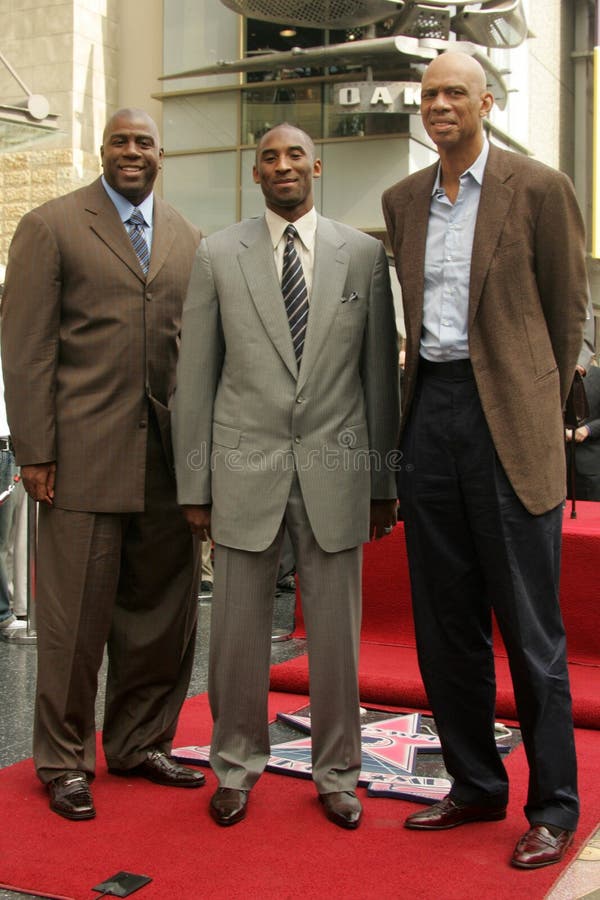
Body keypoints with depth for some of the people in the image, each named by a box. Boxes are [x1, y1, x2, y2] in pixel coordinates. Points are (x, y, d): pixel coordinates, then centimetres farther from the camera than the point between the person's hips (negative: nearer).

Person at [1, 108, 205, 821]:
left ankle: (139, 742, 29)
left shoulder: (187, 239, 15)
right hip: (85, 454, -4)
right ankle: (64, 761, 20)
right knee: (75, 615, 3)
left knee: (161, 610, 11)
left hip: (168, 456, 5)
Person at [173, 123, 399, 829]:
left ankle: (336, 772, 26)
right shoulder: (217, 256, 4)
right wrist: (193, 484, 1)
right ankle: (237, 765, 28)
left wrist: (384, 481, 6)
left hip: (335, 469, 1)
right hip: (245, 469, 0)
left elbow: (380, 373, 7)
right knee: (238, 631, 7)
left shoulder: (363, 255, 6)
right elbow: (195, 377, 4)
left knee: (335, 632, 8)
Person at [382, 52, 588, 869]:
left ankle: (554, 808, 14)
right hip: (430, 410, 6)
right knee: (444, 622, 10)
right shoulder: (404, 200, 14)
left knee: (529, 626, 0)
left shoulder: (538, 188, -2)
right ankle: (474, 786, 25)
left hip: (506, 419, -5)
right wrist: (420, 398, 15)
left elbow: (568, 307, 3)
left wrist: (543, 407, 7)